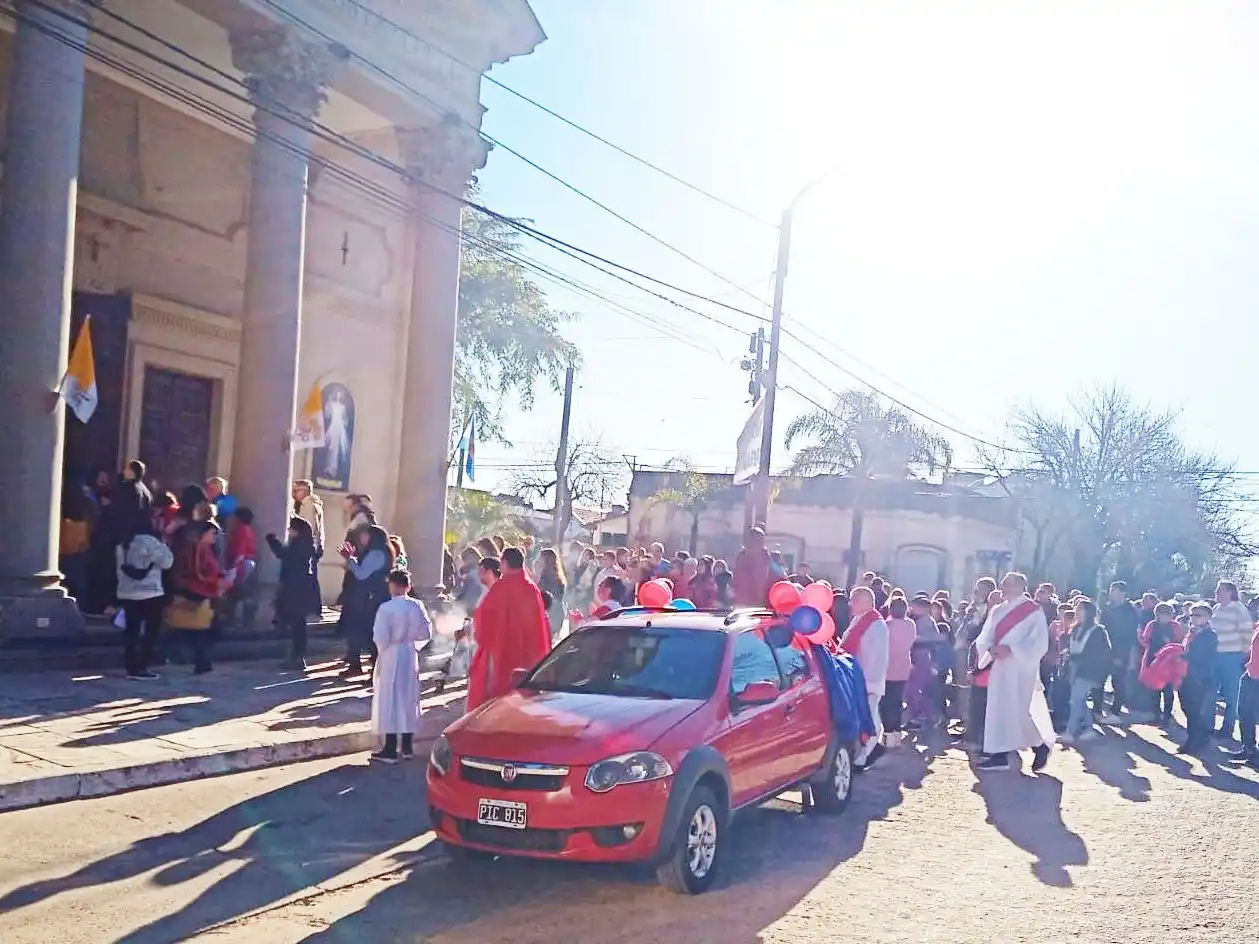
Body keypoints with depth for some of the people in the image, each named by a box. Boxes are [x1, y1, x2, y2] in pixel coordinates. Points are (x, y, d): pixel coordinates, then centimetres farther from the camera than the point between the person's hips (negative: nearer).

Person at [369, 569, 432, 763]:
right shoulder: (417, 606, -2)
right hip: (411, 656, 5)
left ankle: (390, 750, 2)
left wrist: (382, 649, 0)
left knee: (389, 700, 1)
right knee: (409, 699, 14)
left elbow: (380, 637, -19)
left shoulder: (386, 608, -17)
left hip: (391, 657, -5)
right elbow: (426, 632, 1)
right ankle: (407, 747, 20)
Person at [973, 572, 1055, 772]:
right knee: (998, 709, 3)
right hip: (999, 668, 6)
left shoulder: (1033, 611, -6)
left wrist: (1011, 650, -22)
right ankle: (999, 755, 6)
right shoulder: (997, 611, 12)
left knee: (1019, 710, -6)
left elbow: (1039, 642, -14)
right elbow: (984, 639, 11)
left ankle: (1041, 745, 17)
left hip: (1021, 669, -6)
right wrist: (991, 649, -12)